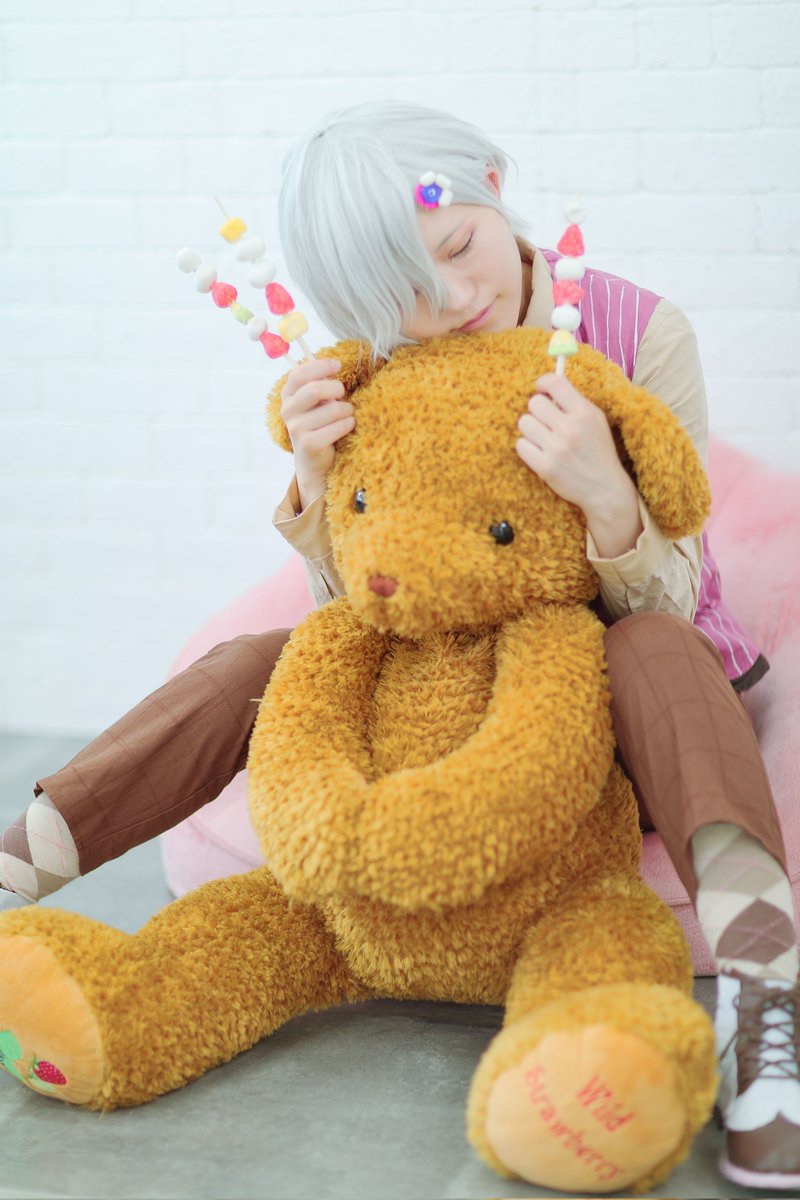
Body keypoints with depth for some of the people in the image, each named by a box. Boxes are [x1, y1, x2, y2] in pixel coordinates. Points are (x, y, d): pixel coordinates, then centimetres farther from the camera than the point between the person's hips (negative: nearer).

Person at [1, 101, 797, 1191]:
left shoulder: (638, 334, -17)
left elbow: (665, 605, -18)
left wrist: (607, 500, -40)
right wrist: (316, 481, -27)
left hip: (612, 722, -3)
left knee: (656, 652, -36)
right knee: (252, 668, -16)